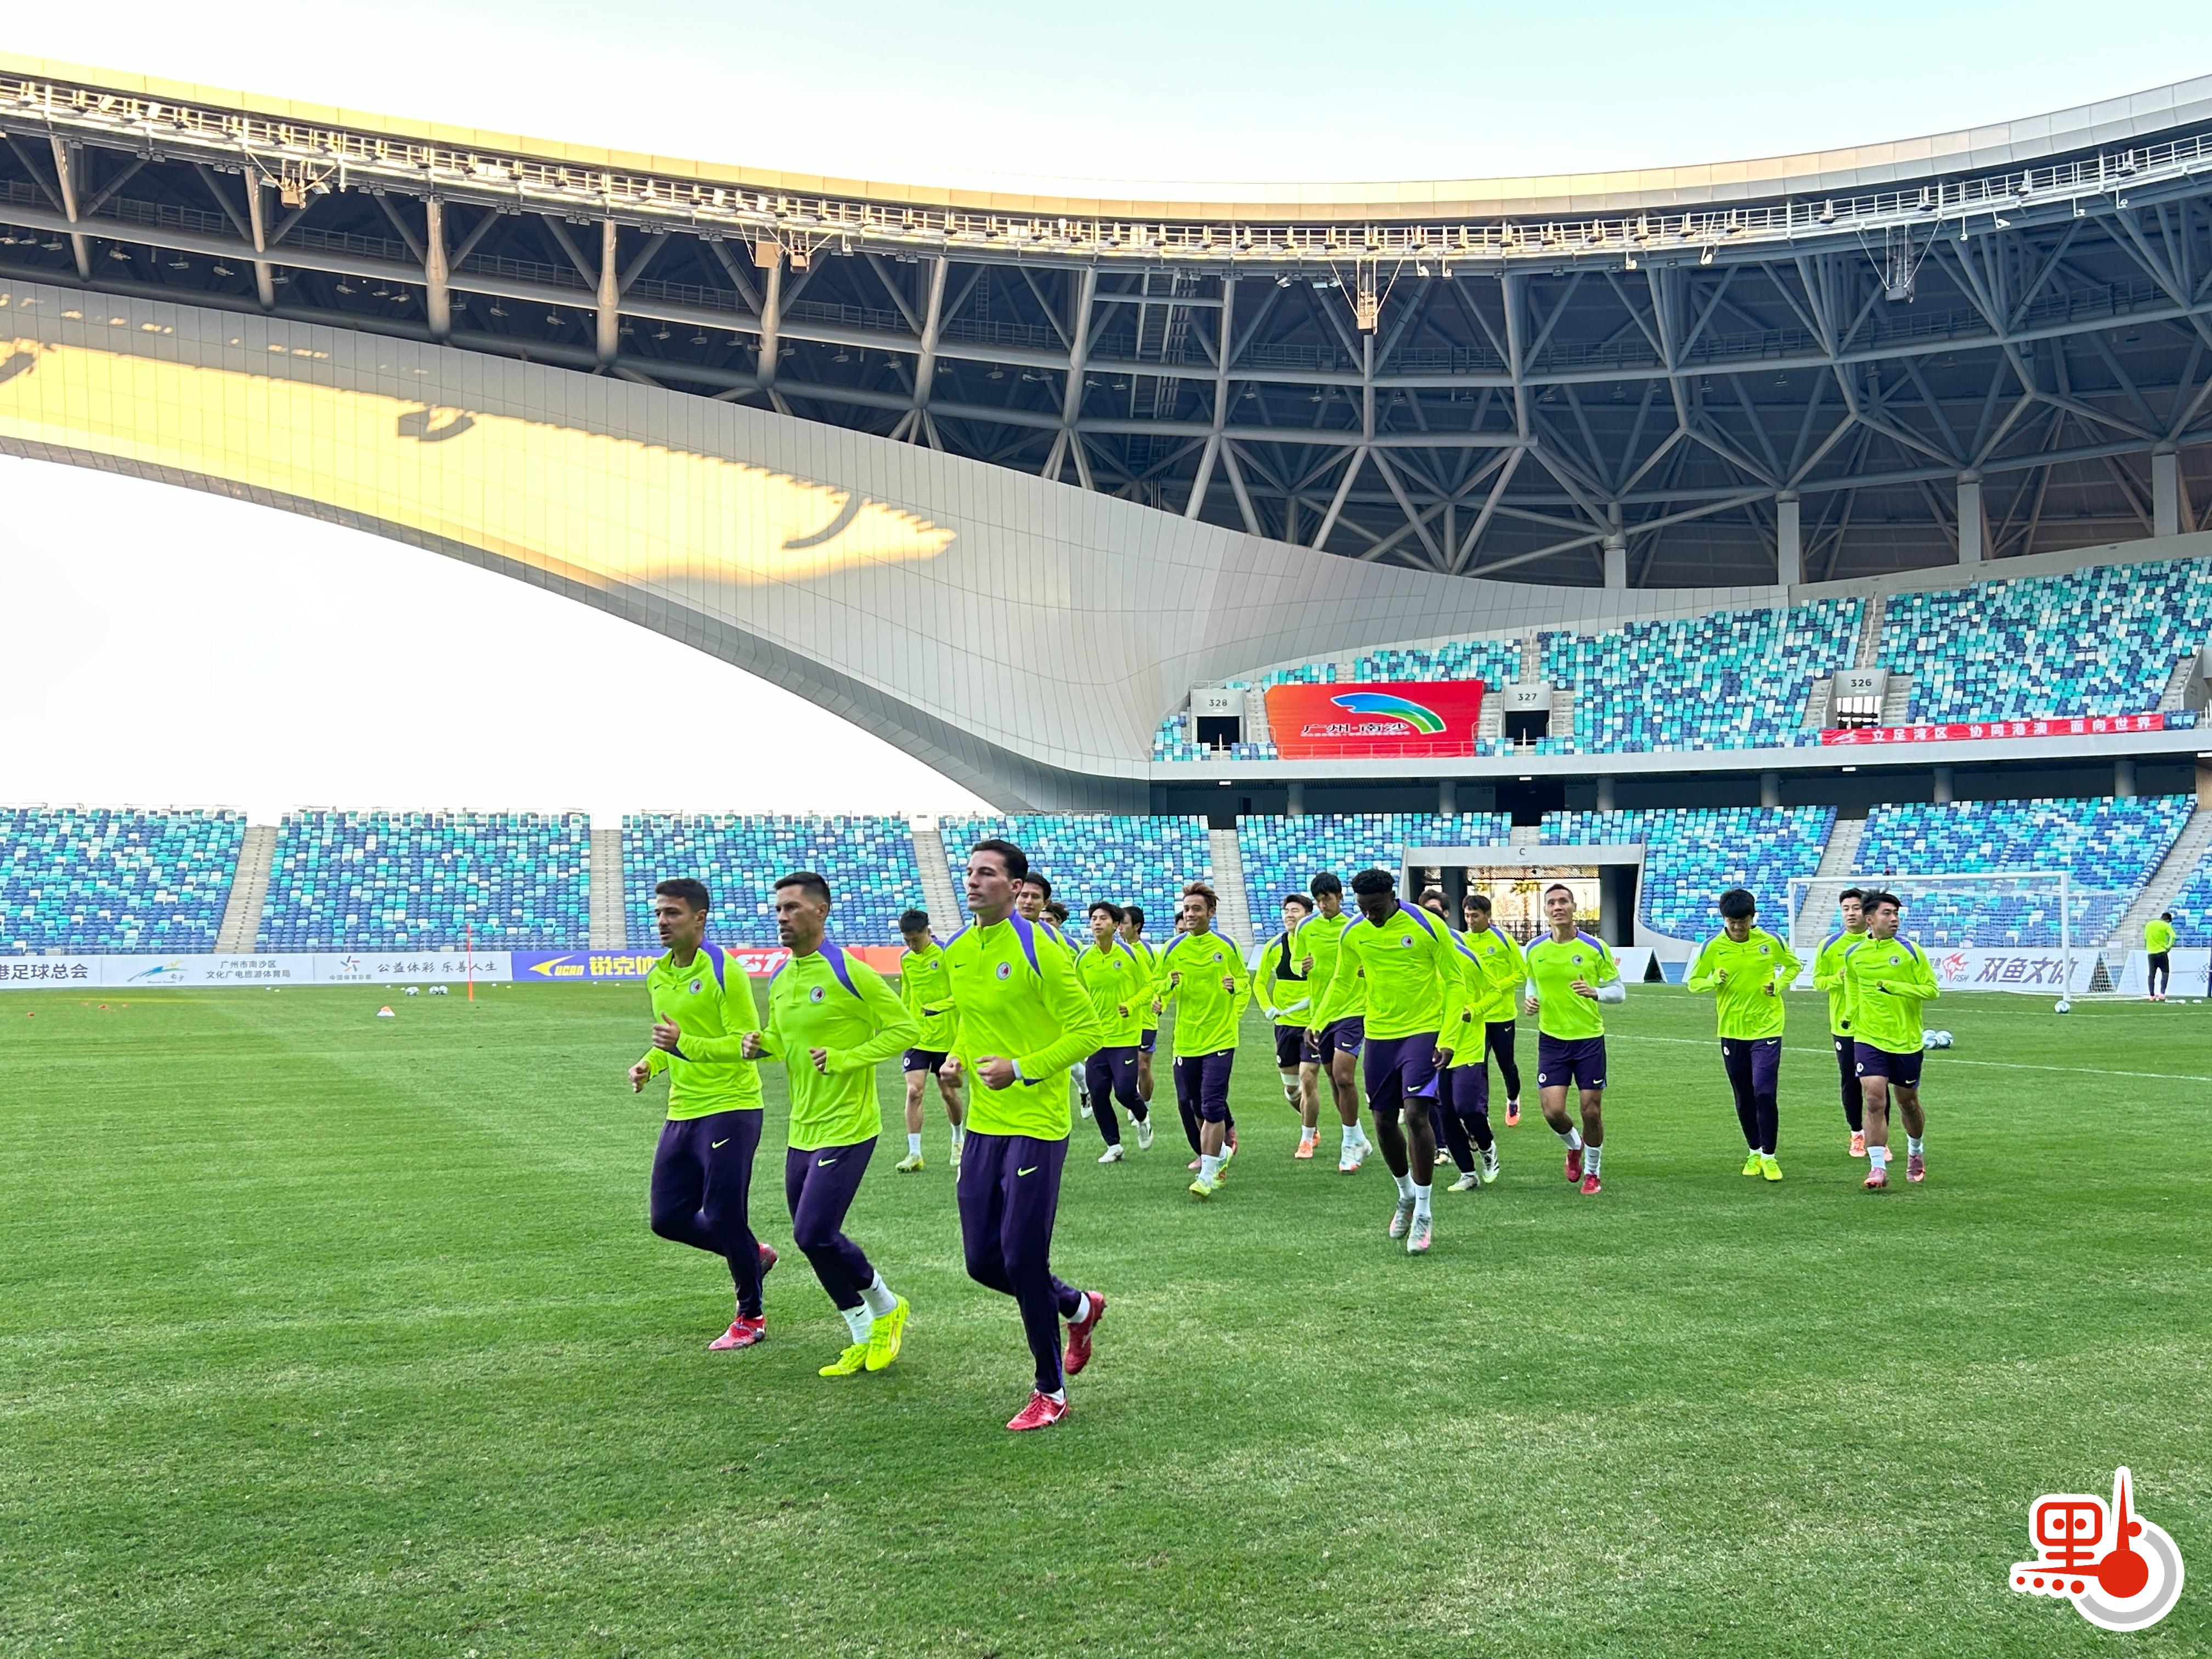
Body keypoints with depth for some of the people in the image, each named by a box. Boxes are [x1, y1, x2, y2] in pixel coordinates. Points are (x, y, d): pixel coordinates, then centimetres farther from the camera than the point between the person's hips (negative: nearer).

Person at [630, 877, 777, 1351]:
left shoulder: (723, 971, -13)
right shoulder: (658, 975, 10)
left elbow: (746, 1043, -17)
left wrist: (685, 1045, -29)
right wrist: (650, 1063, 4)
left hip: (730, 1109, -8)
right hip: (682, 1113, 8)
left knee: (723, 1219, -4)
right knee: (667, 1218, 8)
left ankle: (751, 1317, 17)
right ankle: (753, 1255, 32)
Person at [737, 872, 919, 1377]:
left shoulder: (848, 972, -13)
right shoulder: (780, 980, 10)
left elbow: (905, 1028, -12)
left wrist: (843, 1058, -19)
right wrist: (761, 1045, 1)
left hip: (847, 1127, -8)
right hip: (803, 1131, 8)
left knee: (814, 1235, -12)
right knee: (815, 1238, 10)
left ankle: (885, 1307, 14)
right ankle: (864, 1339, 26)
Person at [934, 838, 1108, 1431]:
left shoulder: (1039, 951, -14)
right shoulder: (956, 952, 8)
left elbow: (1088, 1031, -13)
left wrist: (1022, 1069, -21)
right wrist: (958, 1058, 4)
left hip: (1036, 1126, -7)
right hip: (982, 1126, 7)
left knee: (1023, 1261, -4)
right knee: (982, 1261, 10)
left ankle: (1051, 1392, 15)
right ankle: (1079, 1307, 38)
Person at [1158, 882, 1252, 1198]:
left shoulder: (1226, 946, 0)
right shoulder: (1173, 949, 2)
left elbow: (1245, 982, 12)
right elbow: (1161, 991, 9)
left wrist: (1236, 1009, -7)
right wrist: (1170, 986, -14)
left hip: (1220, 1038, -3)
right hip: (1185, 1040, 3)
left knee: (1212, 1106, -12)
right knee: (1190, 1106, 8)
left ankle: (1207, 1174, -6)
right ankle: (1220, 1152, 33)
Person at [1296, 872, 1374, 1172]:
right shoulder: (1307, 929, 5)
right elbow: (1296, 966, 14)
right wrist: (1303, 967, -9)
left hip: (1352, 1010, -4)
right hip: (1320, 1013, 4)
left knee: (1343, 1076, -15)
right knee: (1334, 1079, 11)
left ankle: (1351, 1146, -2)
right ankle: (1359, 1140, 28)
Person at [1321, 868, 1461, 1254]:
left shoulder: (1427, 925, -12)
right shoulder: (1353, 935, 1)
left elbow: (1454, 982, -8)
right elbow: (1341, 982, 16)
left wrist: (1447, 1038, -15)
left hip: (1423, 1032, -5)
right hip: (1379, 1034, 5)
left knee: (1415, 1113, -16)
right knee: (1384, 1122, 8)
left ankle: (1423, 1213, -5)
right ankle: (1406, 1196, 33)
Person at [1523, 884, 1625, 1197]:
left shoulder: (1595, 947, -6)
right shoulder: (1534, 950, 2)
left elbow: (1619, 991, -1)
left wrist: (1595, 992, -22)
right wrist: (1530, 999, -4)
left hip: (1589, 1038, -2)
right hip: (1551, 1039, 2)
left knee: (1591, 1111, 1)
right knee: (1552, 1110, -8)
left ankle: (1592, 1173, 24)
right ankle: (1574, 1145, 28)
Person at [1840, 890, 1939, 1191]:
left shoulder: (1911, 951, -7)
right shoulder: (1854, 955, 2)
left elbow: (1931, 990, -8)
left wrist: (1895, 987, -20)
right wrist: (1851, 1017, 11)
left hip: (1906, 1041, -1)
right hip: (1869, 1039, 1)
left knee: (1908, 1103, 14)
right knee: (1875, 1100, -13)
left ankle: (1916, 1152, 41)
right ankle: (1878, 1167, -10)